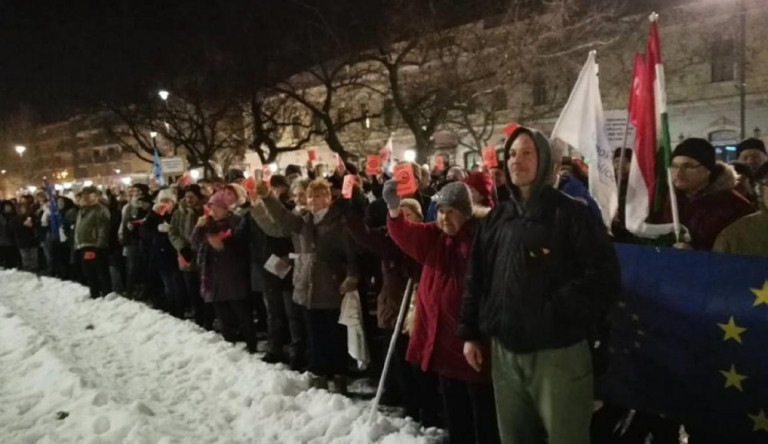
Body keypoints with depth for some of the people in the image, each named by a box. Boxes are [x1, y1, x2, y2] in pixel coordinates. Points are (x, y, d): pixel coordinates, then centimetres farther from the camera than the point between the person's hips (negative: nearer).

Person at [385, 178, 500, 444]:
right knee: (453, 406, 20)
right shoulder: (432, 236, 6)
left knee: (483, 407, 6)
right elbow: (404, 234, -11)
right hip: (441, 335, 6)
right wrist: (394, 210, -31)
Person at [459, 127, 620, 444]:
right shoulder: (496, 220, 10)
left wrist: (556, 311, -18)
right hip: (505, 351, 6)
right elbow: (476, 279, 12)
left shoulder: (571, 214, -8)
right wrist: (470, 333, 10)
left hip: (557, 353, -5)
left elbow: (604, 276, -15)